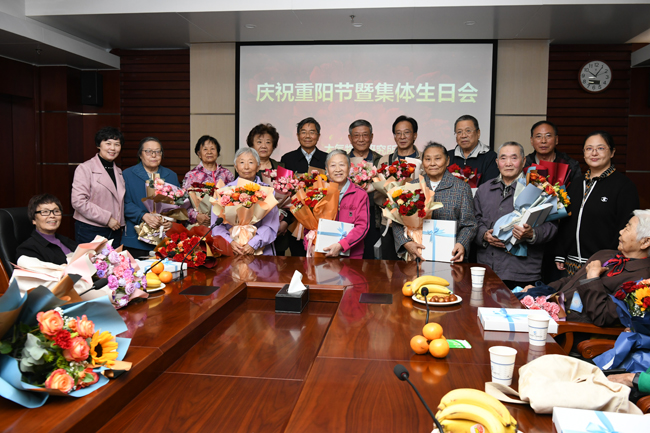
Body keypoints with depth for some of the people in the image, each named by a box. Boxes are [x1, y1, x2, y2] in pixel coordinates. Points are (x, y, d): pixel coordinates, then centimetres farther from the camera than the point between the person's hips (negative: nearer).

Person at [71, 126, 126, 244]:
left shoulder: (118, 172, 14)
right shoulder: (85, 169, -6)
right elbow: (78, 201, -15)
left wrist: (120, 223, 6)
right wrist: (107, 218, -16)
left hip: (114, 232, 6)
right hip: (90, 232, -6)